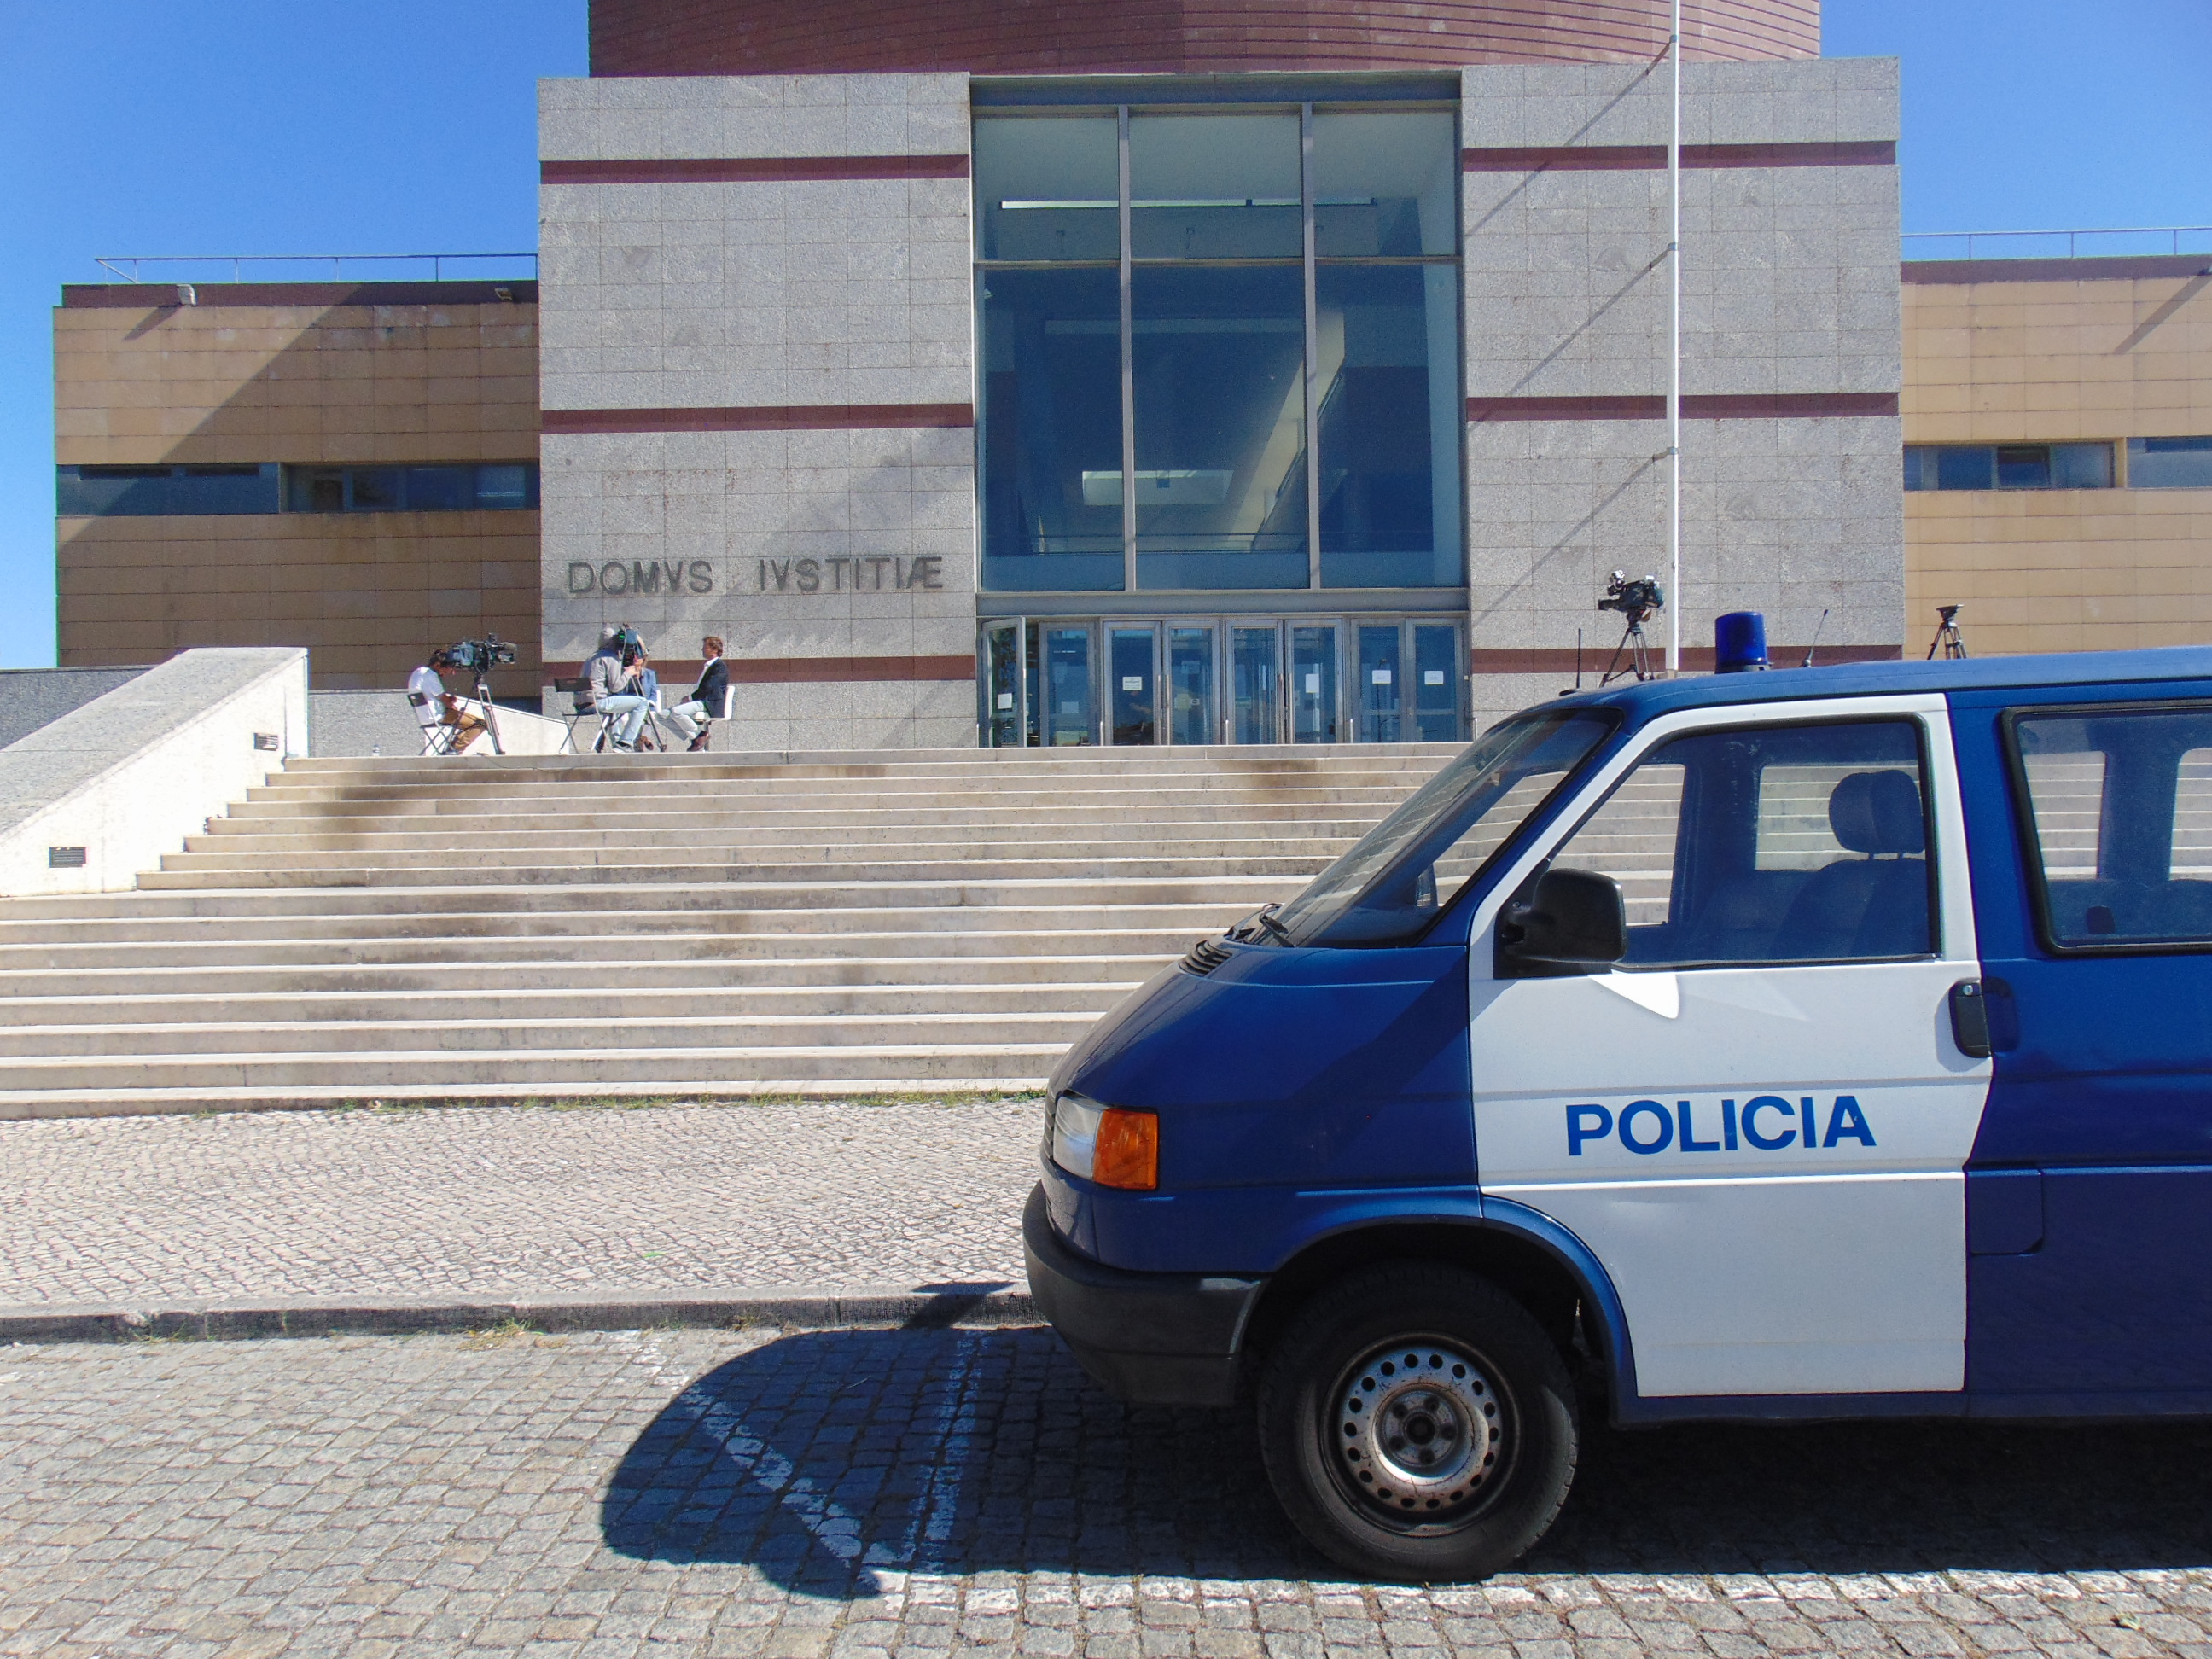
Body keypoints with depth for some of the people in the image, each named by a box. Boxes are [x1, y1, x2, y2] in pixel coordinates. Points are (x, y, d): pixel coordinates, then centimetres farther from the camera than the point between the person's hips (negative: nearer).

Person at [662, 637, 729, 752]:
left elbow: (708, 688, -18)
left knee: (676, 712, -30)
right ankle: (694, 735, -7)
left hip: (709, 704, -10)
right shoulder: (708, 666, 24)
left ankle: (700, 735, -14)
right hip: (699, 701, 10)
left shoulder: (720, 666, -7)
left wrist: (690, 698, -12)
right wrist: (689, 697, 4)